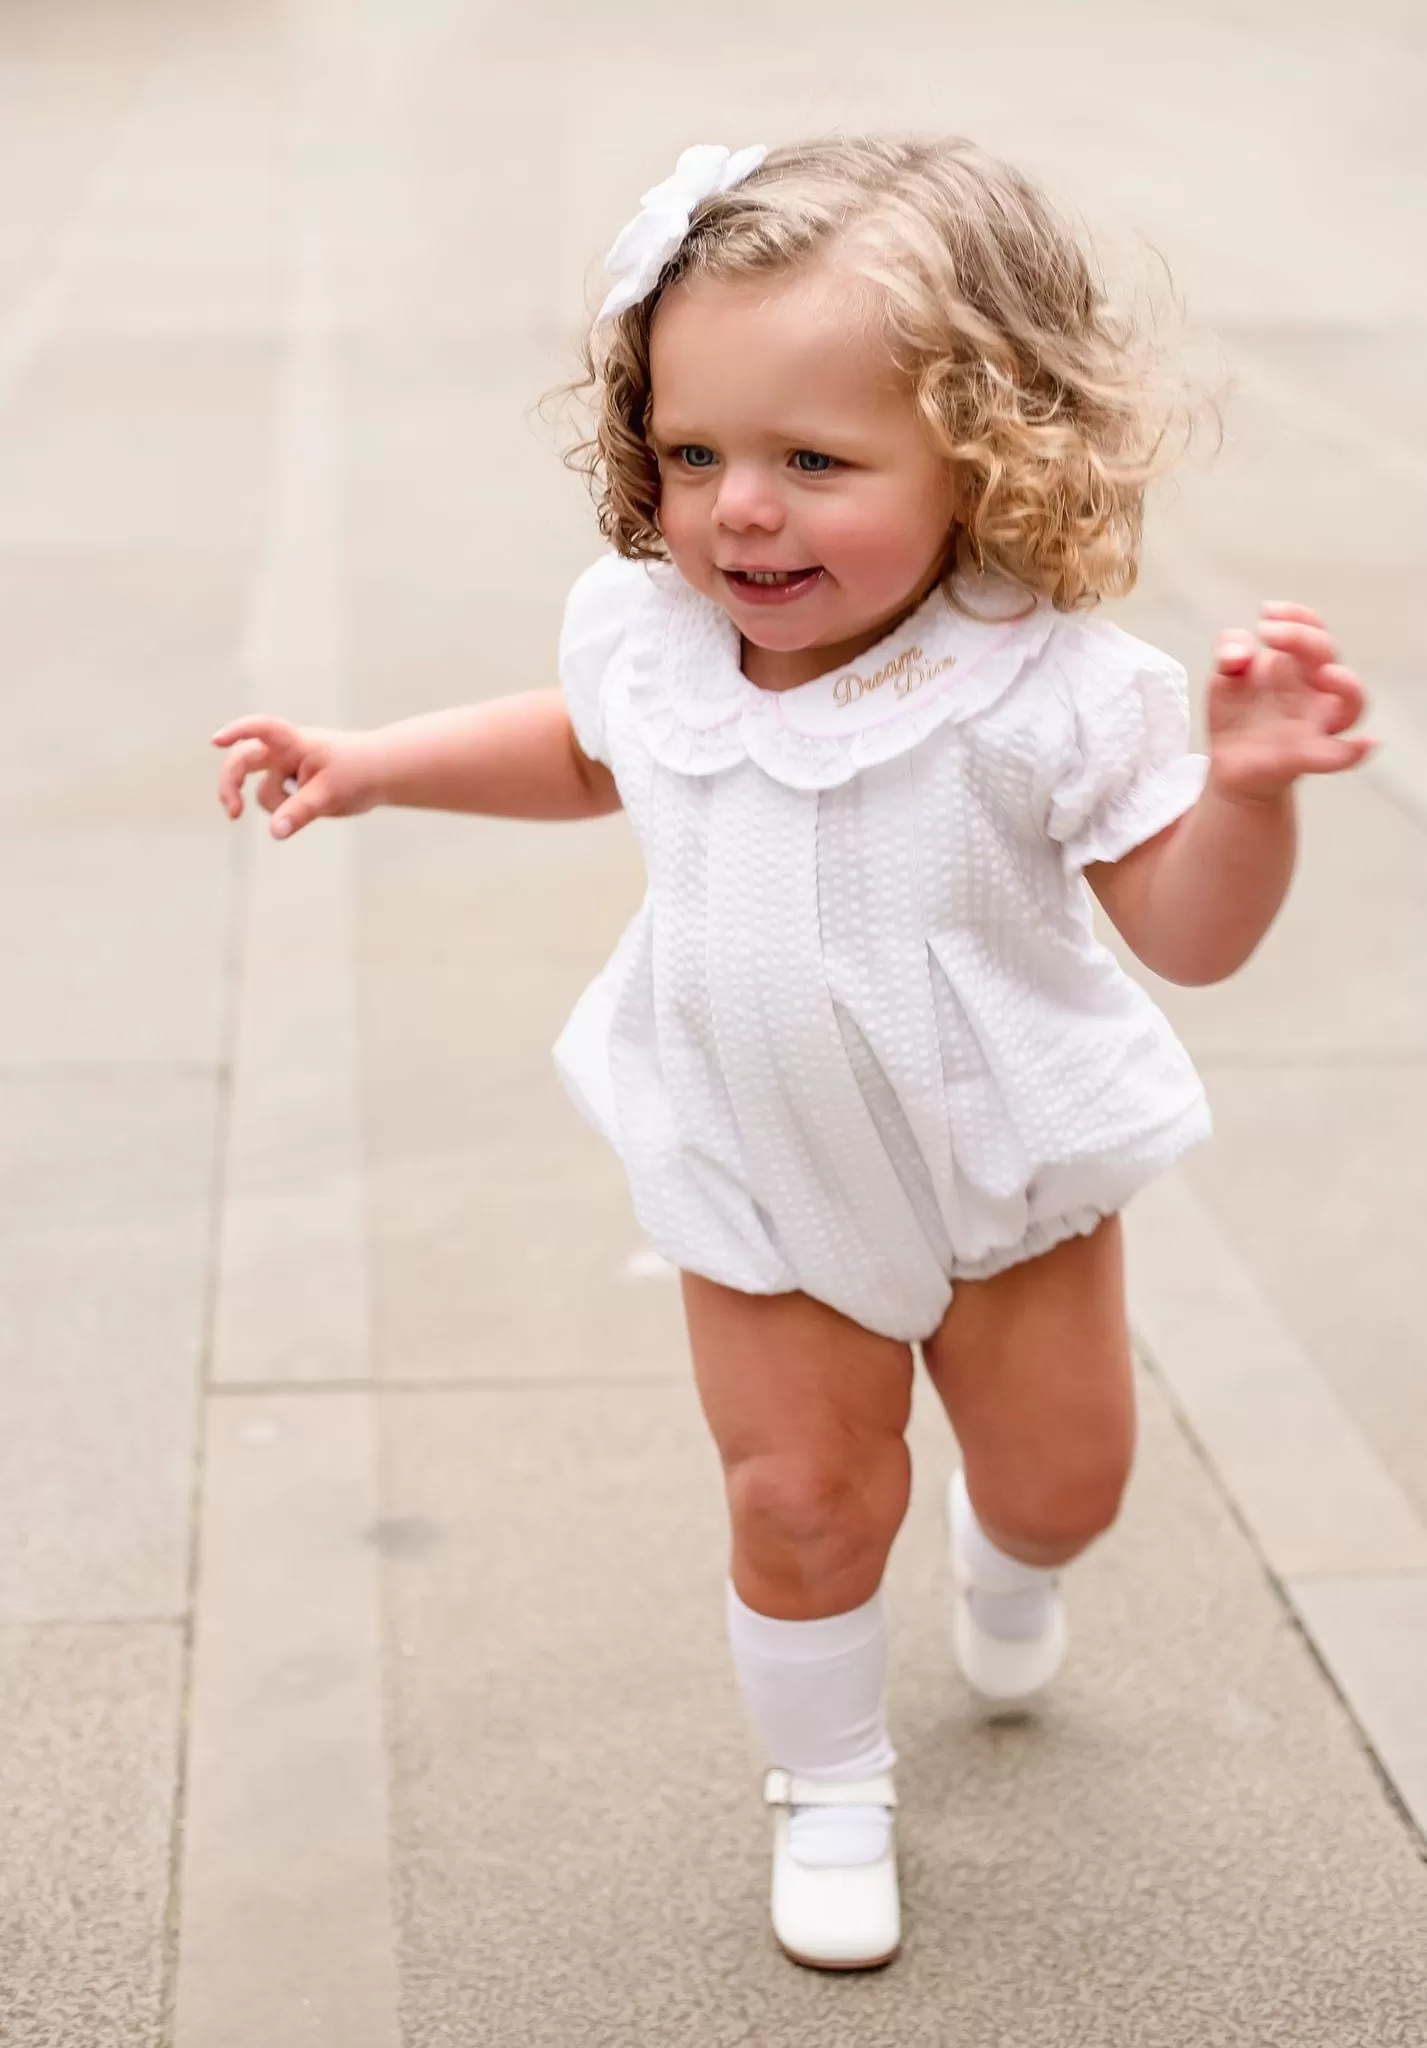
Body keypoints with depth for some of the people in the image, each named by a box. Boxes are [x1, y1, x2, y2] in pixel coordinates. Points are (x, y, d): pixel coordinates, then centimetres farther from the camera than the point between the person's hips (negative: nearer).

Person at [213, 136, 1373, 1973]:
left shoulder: (1046, 691, -27)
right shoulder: (648, 635, -16)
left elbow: (1190, 932, -19)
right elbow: (585, 748, 10)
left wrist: (1246, 784, -38)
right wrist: (363, 764, 5)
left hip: (1009, 1163, -1)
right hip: (763, 1179, 1)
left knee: (1062, 1473, 17)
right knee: (804, 1501, 6)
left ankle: (1007, 1566, 56)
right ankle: (828, 1784, 34)